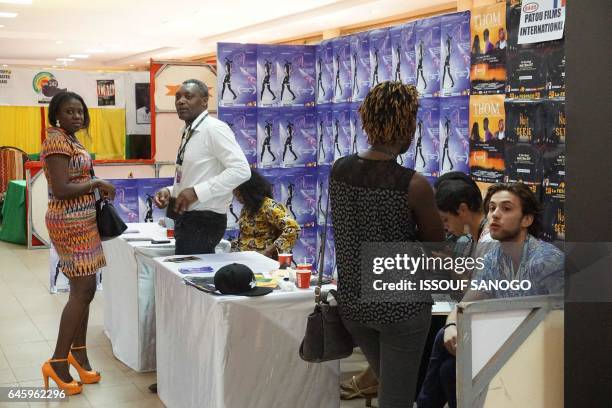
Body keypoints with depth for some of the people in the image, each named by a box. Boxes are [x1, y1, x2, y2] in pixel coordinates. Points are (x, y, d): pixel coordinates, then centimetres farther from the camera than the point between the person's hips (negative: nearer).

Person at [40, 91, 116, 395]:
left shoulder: (70, 139, 13)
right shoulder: (56, 141, -16)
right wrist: (96, 183, -14)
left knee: (85, 289, 14)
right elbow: (61, 190, -24)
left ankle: (78, 352, 25)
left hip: (82, 220, 10)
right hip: (70, 223, -10)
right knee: (82, 290, -8)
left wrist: (96, 189, 3)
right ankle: (58, 362, 0)